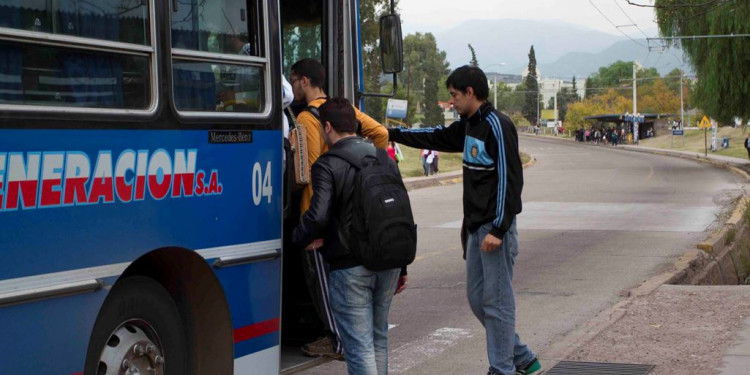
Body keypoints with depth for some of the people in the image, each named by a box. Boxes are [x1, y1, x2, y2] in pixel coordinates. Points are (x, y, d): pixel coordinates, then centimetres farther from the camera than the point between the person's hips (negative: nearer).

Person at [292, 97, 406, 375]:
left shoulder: (327, 165, -10)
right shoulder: (385, 160, 10)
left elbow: (318, 215, -22)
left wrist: (301, 238, 0)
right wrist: (401, 268, 20)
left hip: (350, 266, -6)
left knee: (359, 346, -2)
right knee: (379, 337, 20)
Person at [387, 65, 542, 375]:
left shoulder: (497, 126, -14)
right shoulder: (468, 126, 13)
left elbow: (509, 179, -18)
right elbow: (437, 138, 28)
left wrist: (498, 230, -20)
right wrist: (393, 134, 27)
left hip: (495, 229, -10)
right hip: (476, 228, 10)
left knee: (497, 300, -4)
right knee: (477, 297, 13)